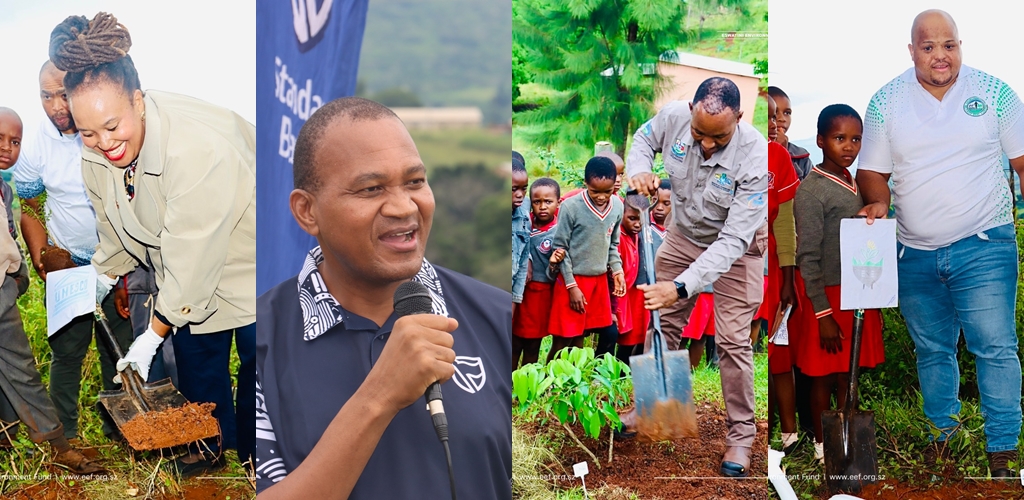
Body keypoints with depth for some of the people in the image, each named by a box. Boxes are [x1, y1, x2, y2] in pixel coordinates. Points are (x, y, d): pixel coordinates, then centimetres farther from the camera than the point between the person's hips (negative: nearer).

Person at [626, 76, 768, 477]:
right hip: (684, 235, 4)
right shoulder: (674, 117, -25)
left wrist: (681, 287, -43)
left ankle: (741, 433, 7)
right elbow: (644, 138, 2)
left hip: (736, 248, -4)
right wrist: (638, 170, -21)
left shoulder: (755, 156, -36)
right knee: (662, 321, 9)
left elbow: (733, 241, -36)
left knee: (733, 340, -8)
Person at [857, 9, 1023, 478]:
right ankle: (942, 441, 27)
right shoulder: (885, 102, 3)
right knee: (932, 351, 14)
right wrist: (877, 202, -12)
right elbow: (871, 170, 8)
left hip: (984, 246, -3)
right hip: (915, 254, 3)